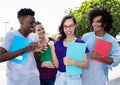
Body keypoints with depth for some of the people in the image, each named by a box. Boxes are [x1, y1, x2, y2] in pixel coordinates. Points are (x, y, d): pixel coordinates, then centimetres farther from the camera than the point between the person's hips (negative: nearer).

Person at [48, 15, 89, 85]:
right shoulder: (58, 43, 2)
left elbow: (86, 65, -7)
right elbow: (57, 65, 0)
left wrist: (73, 62, -23)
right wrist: (52, 49, -9)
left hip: (74, 78, -3)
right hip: (60, 77, 3)